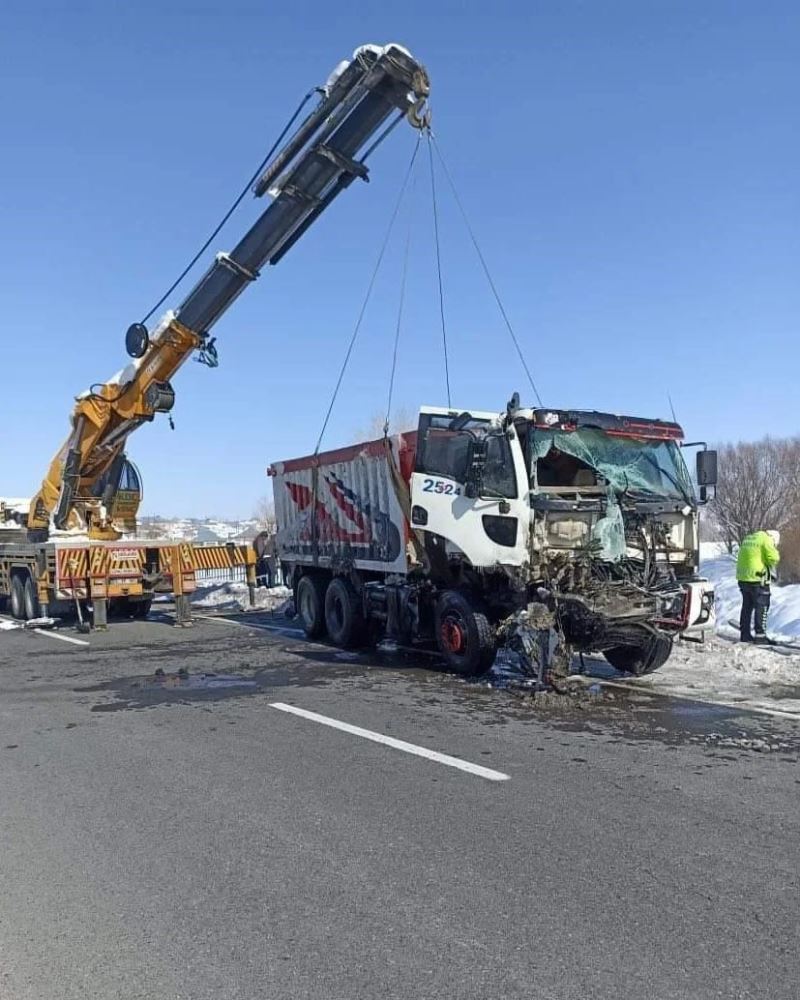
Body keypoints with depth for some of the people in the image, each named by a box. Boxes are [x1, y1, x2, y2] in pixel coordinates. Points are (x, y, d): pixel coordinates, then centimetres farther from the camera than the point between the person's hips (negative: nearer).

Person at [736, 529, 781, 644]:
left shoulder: (747, 539, 16)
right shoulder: (766, 539, -8)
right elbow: (773, 558, -16)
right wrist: (775, 551, 6)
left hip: (743, 578, 8)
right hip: (758, 578, -8)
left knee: (747, 606, 15)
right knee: (762, 606, 0)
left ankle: (745, 634, 18)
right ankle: (760, 635, -2)